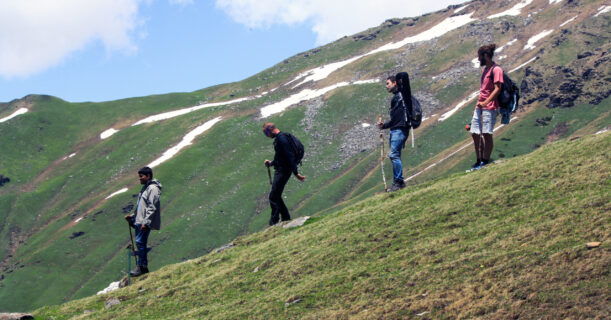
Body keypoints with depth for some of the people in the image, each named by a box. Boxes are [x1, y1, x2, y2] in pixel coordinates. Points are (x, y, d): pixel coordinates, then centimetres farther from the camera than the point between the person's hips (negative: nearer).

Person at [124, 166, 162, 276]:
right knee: (140, 243, 10)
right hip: (139, 222, 10)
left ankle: (141, 267, -11)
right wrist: (132, 216, 20)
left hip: (145, 223, -10)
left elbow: (152, 207, -19)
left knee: (140, 242, -13)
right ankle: (143, 267, 13)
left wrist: (146, 222, -24)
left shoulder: (153, 188, -11)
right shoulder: (145, 188, 21)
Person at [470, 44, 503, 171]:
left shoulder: (496, 69, -9)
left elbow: (497, 89, -17)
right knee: (475, 134, 7)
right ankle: (478, 162, 14)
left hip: (490, 108, -9)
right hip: (480, 107, 9)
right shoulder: (485, 69, 20)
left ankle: (485, 162, -3)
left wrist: (486, 102, -27)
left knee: (486, 134, -8)